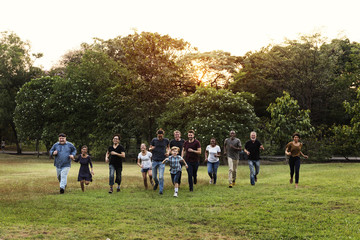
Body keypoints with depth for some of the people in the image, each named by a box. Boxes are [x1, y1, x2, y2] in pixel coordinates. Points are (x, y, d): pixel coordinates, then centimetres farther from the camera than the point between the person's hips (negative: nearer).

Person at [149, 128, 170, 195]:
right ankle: (156, 182, 44)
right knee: (154, 176, 11)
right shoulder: (154, 140, 0)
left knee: (161, 177, -10)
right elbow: (149, 148, 9)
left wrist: (168, 152, -1)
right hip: (155, 160, 1)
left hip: (162, 161, -1)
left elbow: (167, 147, 19)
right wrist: (151, 148, -15)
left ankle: (161, 190, 1)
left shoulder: (166, 140, 1)